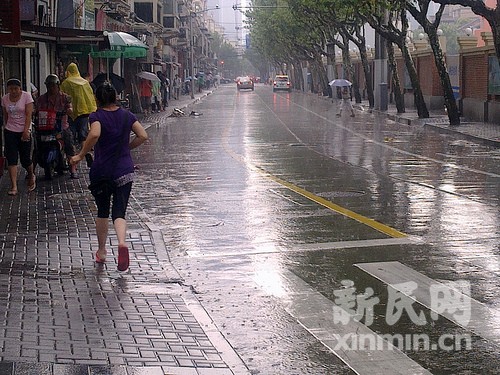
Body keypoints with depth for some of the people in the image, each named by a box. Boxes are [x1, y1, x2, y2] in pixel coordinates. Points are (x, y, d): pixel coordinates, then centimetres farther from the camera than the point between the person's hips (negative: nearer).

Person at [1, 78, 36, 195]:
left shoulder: (26, 96, -7)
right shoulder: (5, 99, 3)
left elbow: (29, 115, -12)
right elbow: (5, 116, 12)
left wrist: (26, 131, -19)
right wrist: (5, 128, 11)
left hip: (24, 131, -3)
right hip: (10, 131, 3)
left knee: (25, 159, 1)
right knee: (11, 159, -7)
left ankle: (31, 176, 33)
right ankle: (13, 186, -7)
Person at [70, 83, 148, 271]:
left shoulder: (97, 116, -8)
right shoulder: (127, 115, 4)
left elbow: (94, 135, -28)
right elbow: (143, 136, -2)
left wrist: (81, 155, -17)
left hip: (101, 171, -2)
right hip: (124, 171, 2)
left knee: (102, 212, 16)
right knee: (119, 213, 0)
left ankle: (101, 251, 26)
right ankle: (122, 242, -29)